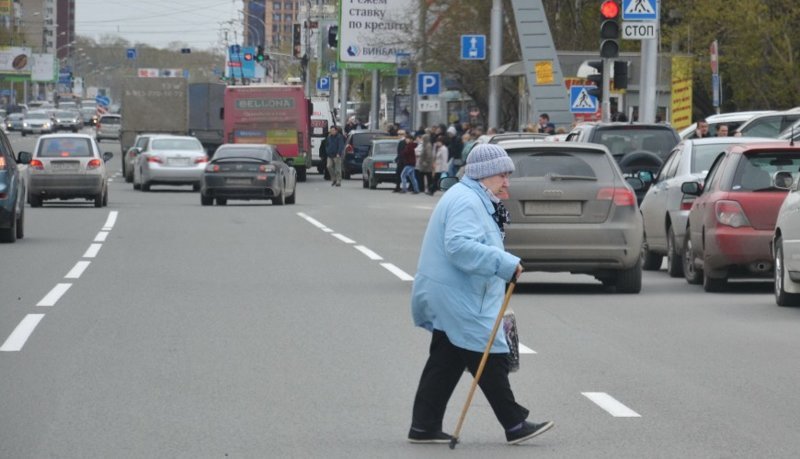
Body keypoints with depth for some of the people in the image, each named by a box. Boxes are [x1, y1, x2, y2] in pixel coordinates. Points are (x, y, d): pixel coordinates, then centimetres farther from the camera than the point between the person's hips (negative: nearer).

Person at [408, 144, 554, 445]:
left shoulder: (474, 199, 20)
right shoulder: (466, 201, -17)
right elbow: (459, 246, -31)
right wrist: (505, 264, -31)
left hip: (449, 300, 11)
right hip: (458, 300, -11)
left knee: (445, 364, 11)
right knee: (491, 361, -5)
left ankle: (424, 427, 13)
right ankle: (515, 425, -1)